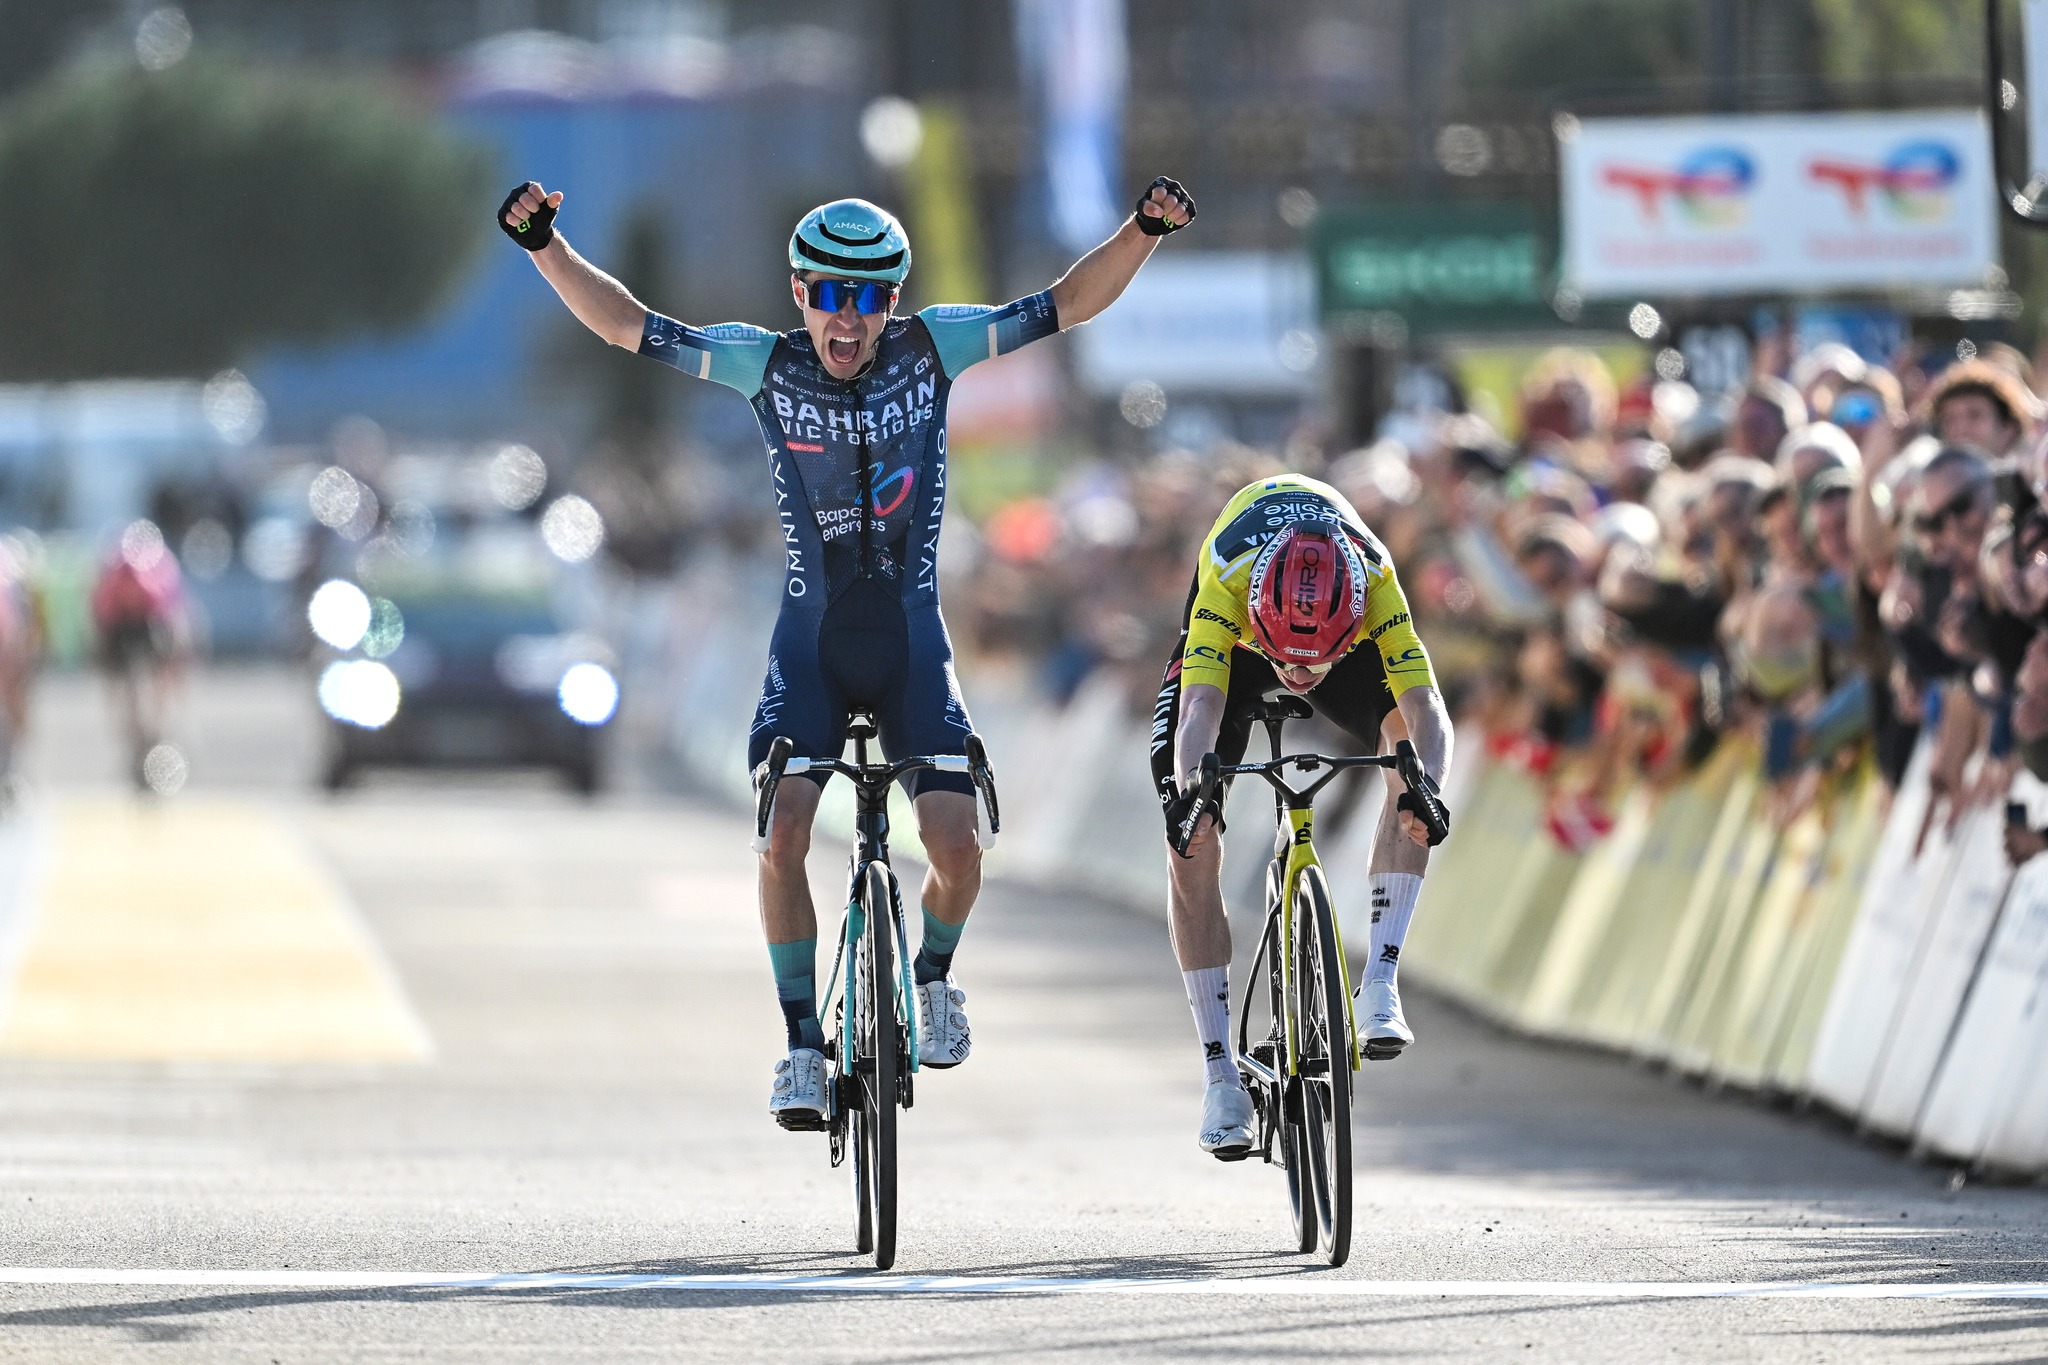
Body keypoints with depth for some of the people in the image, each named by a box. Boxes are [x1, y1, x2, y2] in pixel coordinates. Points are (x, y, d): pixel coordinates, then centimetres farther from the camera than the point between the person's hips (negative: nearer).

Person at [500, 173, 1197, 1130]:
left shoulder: (930, 348, -6)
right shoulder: (767, 363, -6)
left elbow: (1068, 304, -5)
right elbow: (626, 325, -4)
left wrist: (1145, 229, -18)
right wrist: (546, 246, -16)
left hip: (910, 638, 0)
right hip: (810, 639, 0)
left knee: (955, 841, -14)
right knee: (782, 832, -17)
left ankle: (934, 975, 19)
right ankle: (803, 1044, -4)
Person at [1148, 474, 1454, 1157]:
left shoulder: (1375, 581, -40)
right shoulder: (1226, 581, -43)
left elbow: (1426, 709, -46)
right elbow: (1201, 706, -51)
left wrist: (1424, 787, -66)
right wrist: (1191, 791, -70)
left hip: (1350, 638, 1)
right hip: (1233, 638, -1)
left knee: (1409, 740, -28)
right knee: (1190, 841, -13)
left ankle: (1380, 985, -25)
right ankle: (1220, 1072, -4)